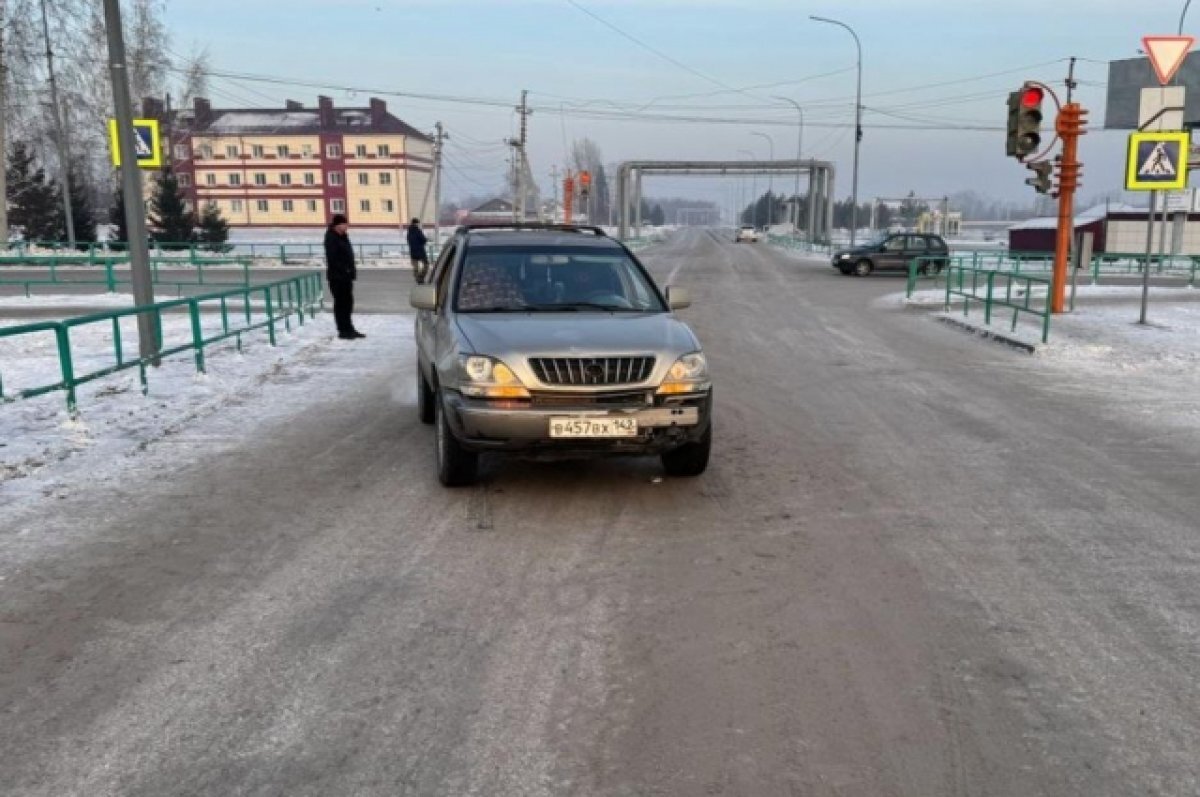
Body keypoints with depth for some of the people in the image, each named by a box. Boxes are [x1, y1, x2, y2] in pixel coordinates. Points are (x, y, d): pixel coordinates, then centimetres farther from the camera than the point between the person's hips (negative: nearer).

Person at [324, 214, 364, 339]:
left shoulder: (343, 236, 14)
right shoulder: (331, 238, -14)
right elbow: (332, 258, -20)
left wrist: (351, 270, 11)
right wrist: (344, 270, -21)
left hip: (346, 276, 9)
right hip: (337, 276, -9)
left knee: (348, 302, 14)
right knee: (340, 303, -3)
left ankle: (348, 328, 22)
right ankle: (343, 330, 3)